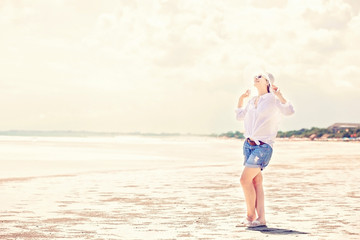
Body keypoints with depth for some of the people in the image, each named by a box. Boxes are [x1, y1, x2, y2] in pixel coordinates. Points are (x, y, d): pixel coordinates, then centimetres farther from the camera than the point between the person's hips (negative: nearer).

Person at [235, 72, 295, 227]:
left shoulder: (273, 99, -5)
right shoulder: (252, 101, 16)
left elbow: (289, 111, -20)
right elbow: (239, 116, 31)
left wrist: (278, 94, -24)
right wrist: (241, 99, 23)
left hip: (263, 146, -7)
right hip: (249, 144, 7)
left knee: (245, 179, -13)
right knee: (256, 181, 3)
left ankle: (250, 215, 0)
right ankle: (261, 219, 4)